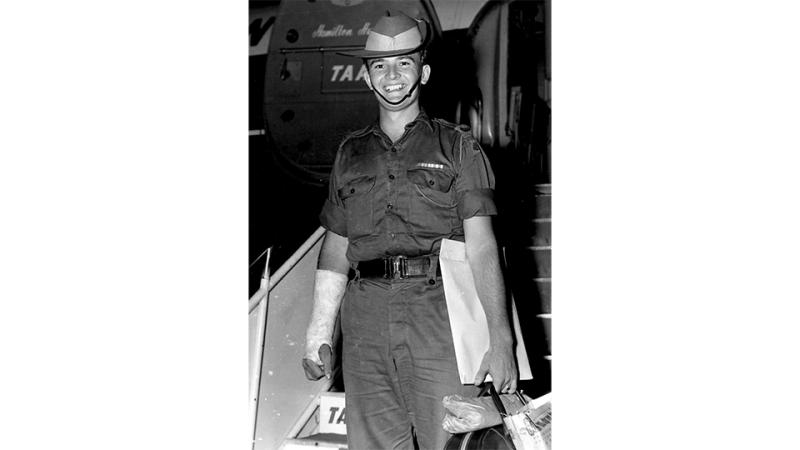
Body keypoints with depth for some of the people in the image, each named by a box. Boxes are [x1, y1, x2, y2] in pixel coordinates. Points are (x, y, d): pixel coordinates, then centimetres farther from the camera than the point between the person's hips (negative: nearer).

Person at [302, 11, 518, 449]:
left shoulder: (457, 147, 7)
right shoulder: (351, 154, 18)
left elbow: (481, 245, -2)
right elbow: (335, 248, 19)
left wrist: (500, 338, -13)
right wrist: (318, 333, 11)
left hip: (438, 312, -3)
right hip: (365, 318, 3)